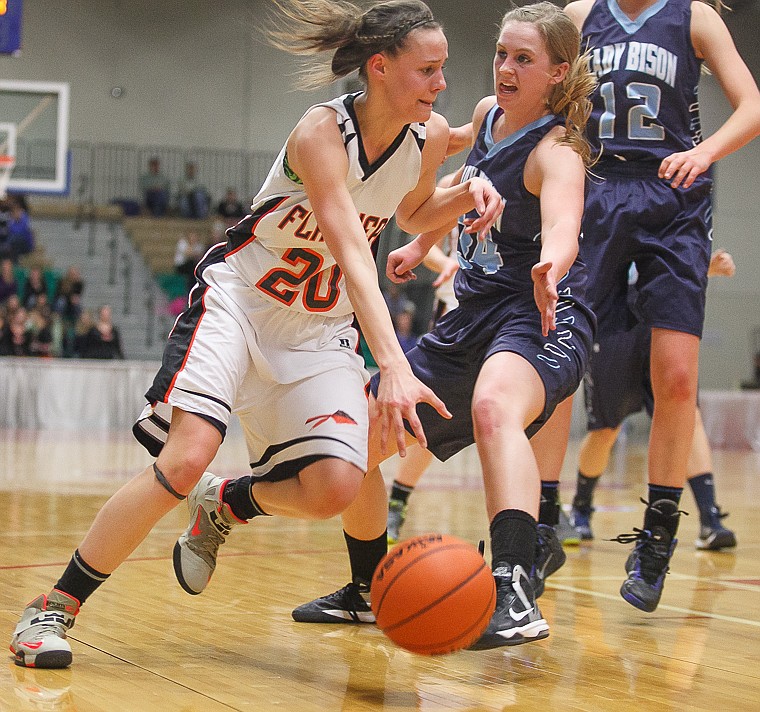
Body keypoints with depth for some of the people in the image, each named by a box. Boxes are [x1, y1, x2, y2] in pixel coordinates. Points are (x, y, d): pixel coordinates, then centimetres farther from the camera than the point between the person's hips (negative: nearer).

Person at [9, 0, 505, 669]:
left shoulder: (430, 135, -5)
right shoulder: (322, 130, -24)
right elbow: (352, 255, -36)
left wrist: (468, 194, -5)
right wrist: (395, 368, -47)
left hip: (321, 328, 5)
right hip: (237, 299, -5)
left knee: (335, 488, -16)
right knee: (186, 457, -25)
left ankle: (225, 504, 17)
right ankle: (55, 606, -9)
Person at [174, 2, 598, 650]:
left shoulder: (554, 152, -18)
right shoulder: (487, 114, 6)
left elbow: (563, 225, -41)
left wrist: (552, 266, -62)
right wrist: (422, 245, 34)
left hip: (538, 319, -9)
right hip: (472, 316, 9)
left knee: (493, 407, -42)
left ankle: (517, 596, -54)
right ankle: (366, 592, 30)